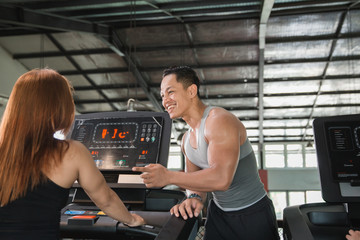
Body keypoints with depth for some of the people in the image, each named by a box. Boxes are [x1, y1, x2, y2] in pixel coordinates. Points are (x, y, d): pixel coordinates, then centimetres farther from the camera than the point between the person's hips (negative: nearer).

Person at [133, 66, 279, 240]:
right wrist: (195, 197, -17)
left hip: (252, 215, -7)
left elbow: (221, 179, -35)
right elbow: (195, 178, 6)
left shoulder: (220, 121, -24)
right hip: (218, 212, 7)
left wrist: (168, 176, -32)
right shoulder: (186, 139, 5)